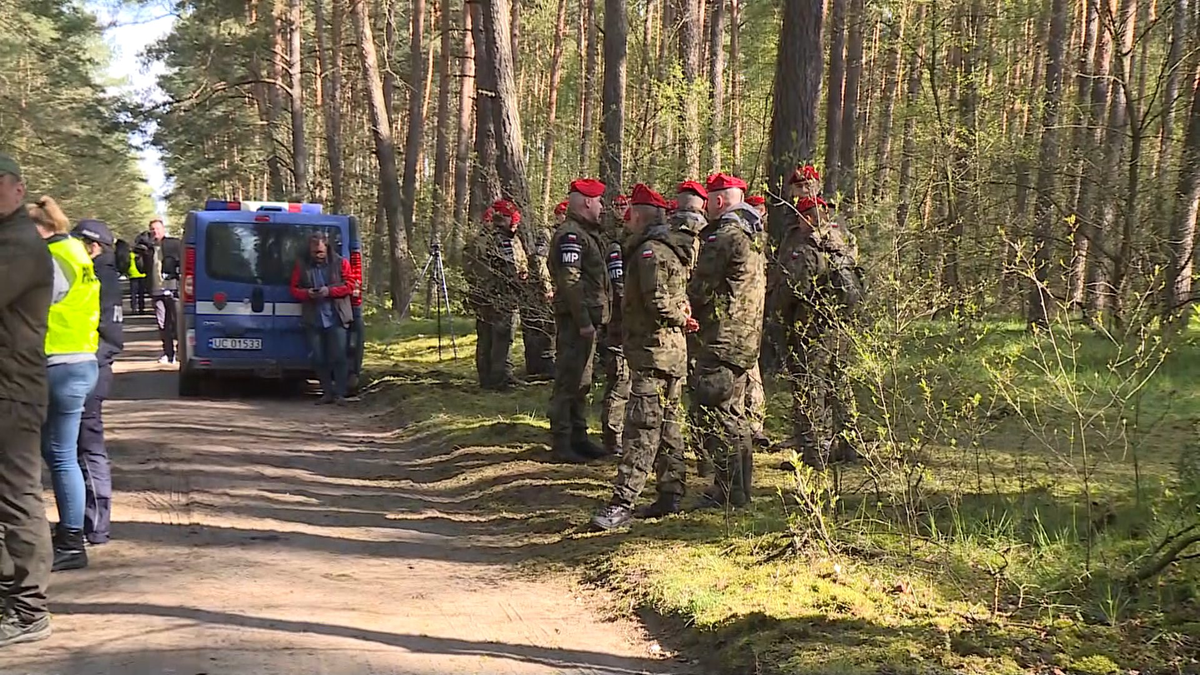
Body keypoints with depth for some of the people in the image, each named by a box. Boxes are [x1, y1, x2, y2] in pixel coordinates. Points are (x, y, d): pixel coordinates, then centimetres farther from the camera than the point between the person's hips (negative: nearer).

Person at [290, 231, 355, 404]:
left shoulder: (340, 263, 2)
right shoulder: (302, 265, 7)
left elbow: (350, 285, -2)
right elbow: (294, 289, 8)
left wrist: (329, 291, -16)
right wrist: (307, 293, -13)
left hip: (336, 318, -3)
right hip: (313, 320, 3)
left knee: (339, 356, -6)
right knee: (318, 358, 5)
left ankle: (339, 393, 0)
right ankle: (327, 392, 14)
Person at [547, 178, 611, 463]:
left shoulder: (586, 234, 19)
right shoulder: (570, 235, -14)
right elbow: (570, 282, -22)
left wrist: (592, 318, 17)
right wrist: (583, 320, -24)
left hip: (587, 317, 11)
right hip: (575, 319, -11)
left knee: (581, 381, 16)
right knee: (568, 381, -7)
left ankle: (578, 436, 24)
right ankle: (561, 443, -3)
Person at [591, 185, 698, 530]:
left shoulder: (650, 251, -14)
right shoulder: (671, 249, 18)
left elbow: (658, 302, -21)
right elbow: (679, 298, 20)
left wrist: (681, 319, -6)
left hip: (654, 350, -11)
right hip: (672, 349, 11)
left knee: (641, 428, -12)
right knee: (667, 425, 14)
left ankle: (623, 502, -14)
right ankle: (671, 494, 20)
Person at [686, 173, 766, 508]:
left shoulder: (724, 237, -15)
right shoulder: (751, 235, 16)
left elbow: (700, 290, -15)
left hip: (722, 338, -10)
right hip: (745, 338, 10)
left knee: (715, 415, -6)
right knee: (734, 413, 17)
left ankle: (728, 490, -5)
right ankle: (740, 487, 23)